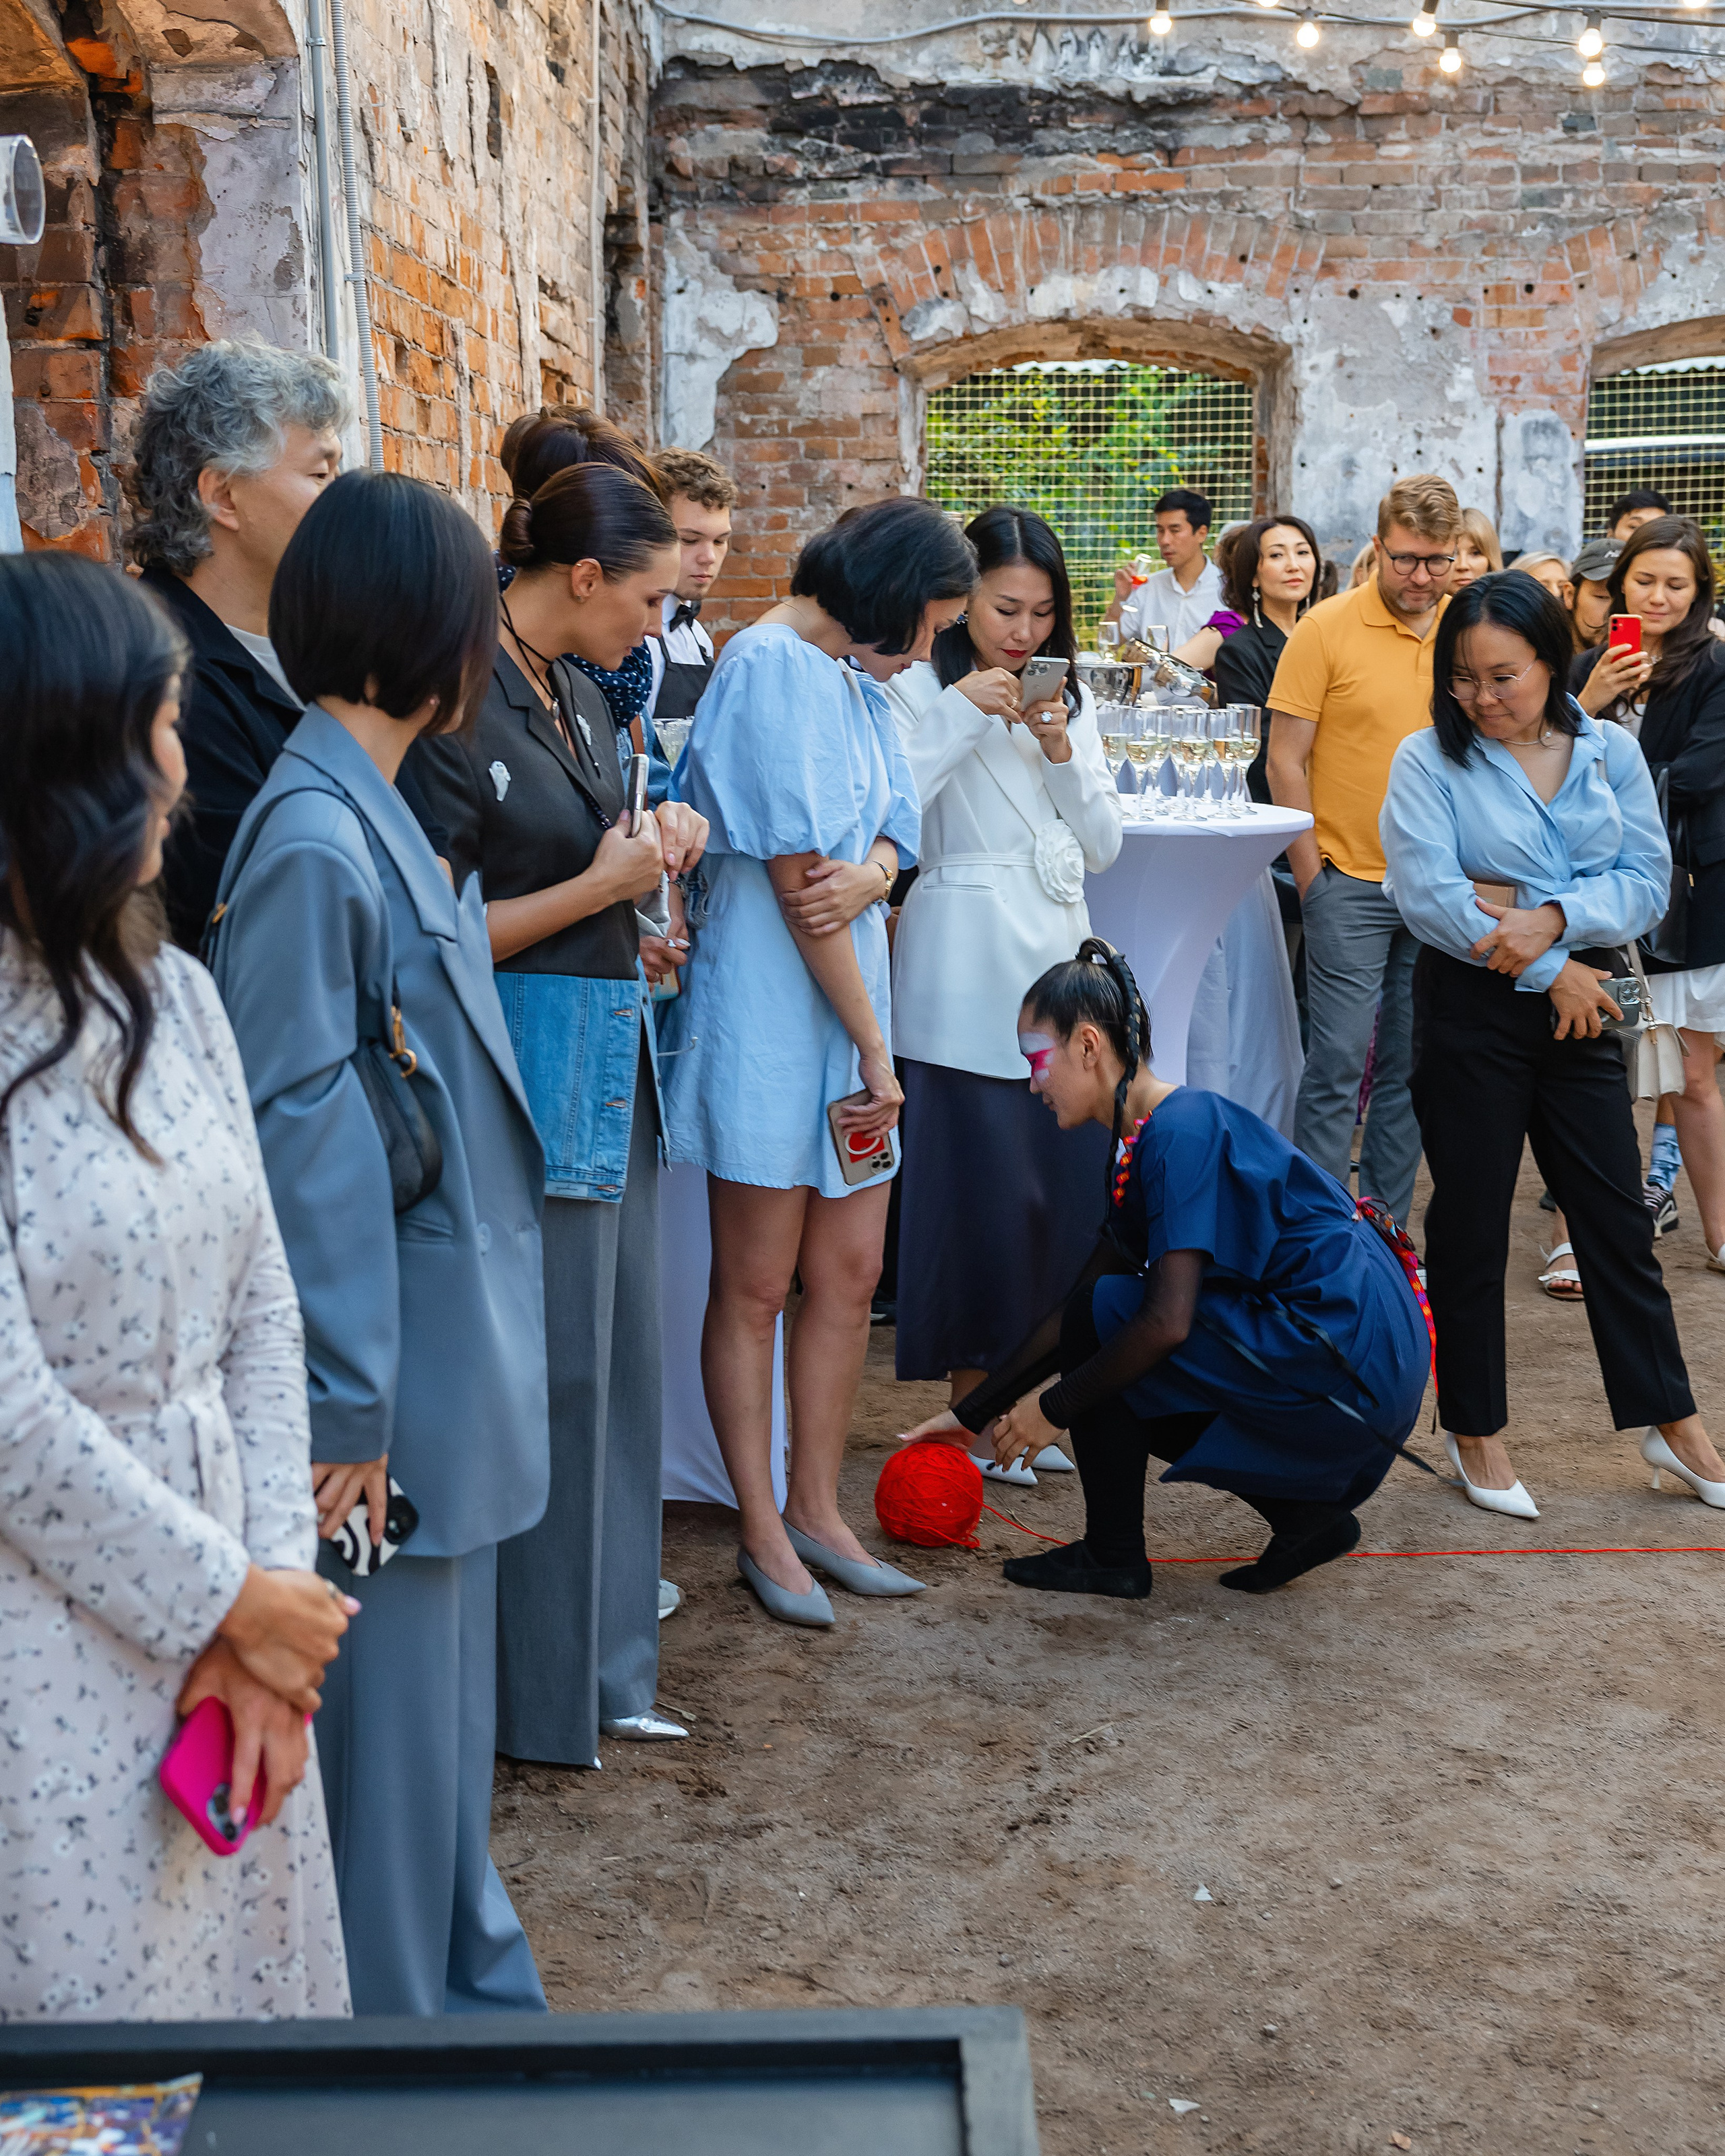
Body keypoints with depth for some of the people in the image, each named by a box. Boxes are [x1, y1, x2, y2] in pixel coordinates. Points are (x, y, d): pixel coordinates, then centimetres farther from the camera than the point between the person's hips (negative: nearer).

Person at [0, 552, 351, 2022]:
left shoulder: (173, 994, 5)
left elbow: (261, 1318, 5)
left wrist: (270, 1618, -3)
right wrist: (236, 1602, -8)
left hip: (229, 1625, 6)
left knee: (252, 1970, 17)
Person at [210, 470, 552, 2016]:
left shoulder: (372, 811, 9)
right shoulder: (313, 836, -20)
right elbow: (299, 1135, -21)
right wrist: (347, 1406, -19)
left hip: (452, 1335, 10)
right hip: (396, 1364, -10)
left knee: (446, 1689, 22)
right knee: (392, 1701, 5)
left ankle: (471, 1978, 39)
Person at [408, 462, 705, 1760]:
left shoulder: (579, 697, 12)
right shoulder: (464, 704, -16)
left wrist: (658, 836, 4)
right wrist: (603, 887, -16)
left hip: (613, 1060, 9)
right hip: (532, 1068, -9)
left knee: (616, 1355, 14)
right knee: (550, 1372, 0)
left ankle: (601, 1661, 29)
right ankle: (539, 1695, 17)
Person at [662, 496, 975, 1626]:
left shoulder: (852, 677, 15)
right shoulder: (772, 667, -13)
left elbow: (890, 832, 12)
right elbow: (795, 880, -17)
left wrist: (870, 873, -15)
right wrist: (876, 1050, -13)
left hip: (847, 1002, 9)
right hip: (771, 1014, -9)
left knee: (849, 1276, 11)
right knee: (756, 1288, 3)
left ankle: (816, 1510, 23)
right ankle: (764, 1533, 13)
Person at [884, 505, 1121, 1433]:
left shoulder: (1070, 695, 16)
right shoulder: (920, 687, -2)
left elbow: (1105, 846, 11)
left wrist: (1060, 752, -4)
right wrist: (963, 713, -16)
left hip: (1058, 962, 6)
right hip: (965, 973, -6)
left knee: (1064, 1174, 5)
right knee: (978, 1181, -3)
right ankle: (974, 1399, 10)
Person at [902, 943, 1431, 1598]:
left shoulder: (1182, 1133, -17)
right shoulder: (1149, 1138, 14)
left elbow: (1166, 1321, -23)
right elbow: (1074, 1307, 19)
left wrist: (1053, 1408, -10)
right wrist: (973, 1412, 19)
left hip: (1345, 1368, -10)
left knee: (1106, 1315, -10)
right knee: (1128, 1380, 17)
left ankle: (1112, 1557, 2)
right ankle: (1307, 1512, 15)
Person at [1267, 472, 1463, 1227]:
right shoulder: (1327, 628, -6)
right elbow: (1286, 760, -5)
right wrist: (1310, 872, -8)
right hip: (1351, 881, -4)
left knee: (1412, 1065, 10)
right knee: (1340, 1059, -5)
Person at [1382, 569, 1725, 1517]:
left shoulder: (1611, 752, 5)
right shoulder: (1429, 759, -5)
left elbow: (1647, 879, -1)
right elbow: (1427, 892, -15)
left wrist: (1554, 918, -19)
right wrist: (1548, 969, -15)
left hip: (1581, 1006, 3)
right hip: (1471, 1010, -3)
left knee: (1617, 1215, 10)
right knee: (1471, 1218, 6)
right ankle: (1475, 1429, 19)